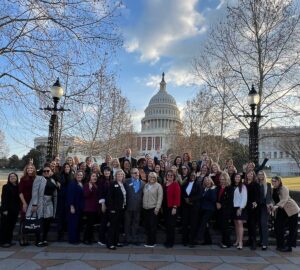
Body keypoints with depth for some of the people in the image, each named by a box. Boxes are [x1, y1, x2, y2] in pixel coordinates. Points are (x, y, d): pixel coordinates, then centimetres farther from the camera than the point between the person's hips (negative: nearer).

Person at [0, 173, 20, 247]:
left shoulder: (18, 187, 8)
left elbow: (19, 198, 10)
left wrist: (18, 208, 5)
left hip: (15, 210, 5)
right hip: (7, 210, -5)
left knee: (11, 226, 9)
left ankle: (9, 241, 18)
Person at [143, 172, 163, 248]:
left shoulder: (158, 186, -3)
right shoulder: (146, 185, 12)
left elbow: (160, 197, -8)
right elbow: (144, 196, 14)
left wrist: (157, 208, -14)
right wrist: (143, 205, 6)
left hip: (153, 208, -4)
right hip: (146, 208, 5)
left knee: (152, 225, -3)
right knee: (147, 225, 7)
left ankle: (152, 242, 9)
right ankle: (148, 241, 20)